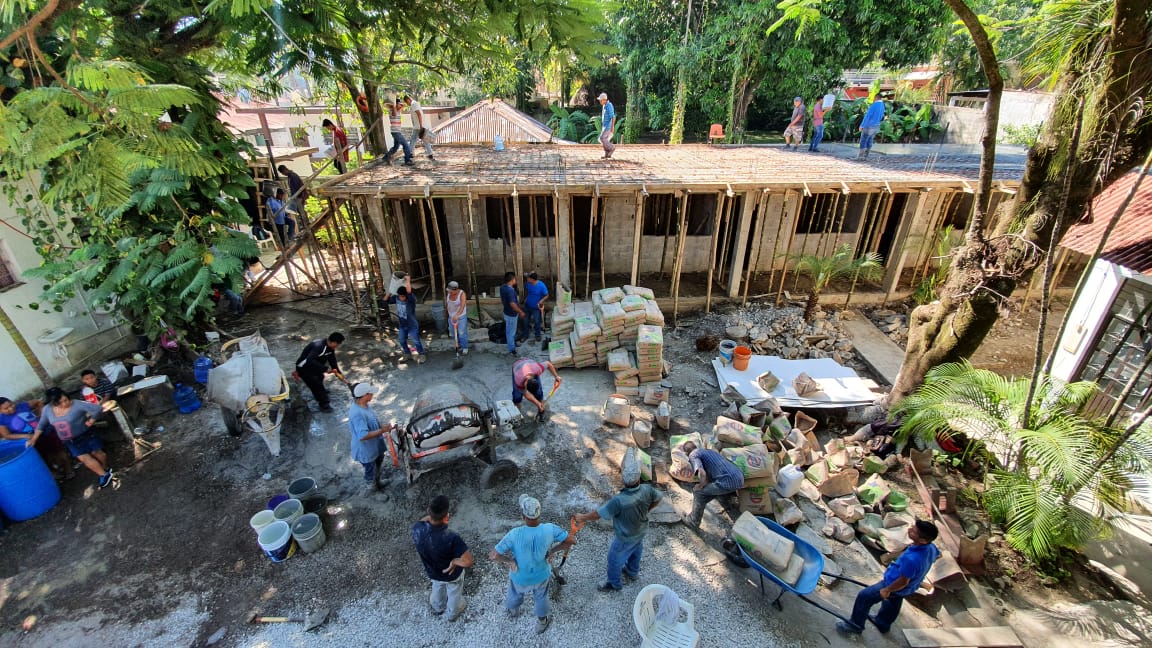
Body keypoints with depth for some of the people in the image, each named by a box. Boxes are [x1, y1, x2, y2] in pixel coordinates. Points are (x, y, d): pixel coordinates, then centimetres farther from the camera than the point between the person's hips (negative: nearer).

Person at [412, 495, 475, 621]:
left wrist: (431, 516, -20)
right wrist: (455, 561, -24)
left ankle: (438, 608, 66)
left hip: (432, 572, 3)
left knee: (437, 589, 37)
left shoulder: (417, 529, -33)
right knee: (454, 594, 31)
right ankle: (453, 613, 60)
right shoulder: (452, 538, -44)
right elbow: (469, 562, -41)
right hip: (452, 574, -3)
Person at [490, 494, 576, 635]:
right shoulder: (549, 529, -32)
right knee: (541, 597, 33)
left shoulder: (515, 534, -38)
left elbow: (493, 555, -32)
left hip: (520, 577, 0)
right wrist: (553, 550, -8)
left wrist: (510, 561, -15)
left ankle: (512, 610, 67)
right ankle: (541, 622, 58)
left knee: (515, 594, 35)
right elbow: (572, 540, -19)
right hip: (541, 575, 0)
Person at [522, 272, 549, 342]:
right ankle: (525, 335, 37)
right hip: (527, 305, 4)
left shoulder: (542, 286, -27)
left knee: (537, 322, 12)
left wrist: (542, 300, -32)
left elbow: (546, 295, -16)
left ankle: (537, 335, 36)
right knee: (526, 321, 16)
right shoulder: (527, 283, -13)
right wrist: (525, 298, 7)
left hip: (536, 307, -4)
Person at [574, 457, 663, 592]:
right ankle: (632, 572, 61)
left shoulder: (619, 501, -43)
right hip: (641, 531, 6)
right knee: (635, 552, 34)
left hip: (625, 538, -6)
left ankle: (614, 584, 46)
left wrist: (582, 518, -12)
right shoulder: (647, 490, -27)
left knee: (614, 559, 22)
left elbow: (599, 514, -30)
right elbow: (658, 499, -4)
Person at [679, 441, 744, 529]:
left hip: (728, 482, -8)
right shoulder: (709, 450, 27)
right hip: (740, 479, 8)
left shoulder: (693, 455, 1)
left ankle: (693, 522, 19)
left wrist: (702, 485, 3)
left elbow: (702, 473, -16)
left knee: (698, 492, 10)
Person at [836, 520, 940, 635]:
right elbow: (937, 555, 6)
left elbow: (903, 582, -30)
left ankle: (856, 625, 27)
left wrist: (887, 590, -12)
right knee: (893, 604, 32)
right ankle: (882, 624, 58)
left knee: (864, 597, 8)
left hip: (896, 586, -8)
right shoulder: (931, 547, -20)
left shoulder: (912, 559, -45)